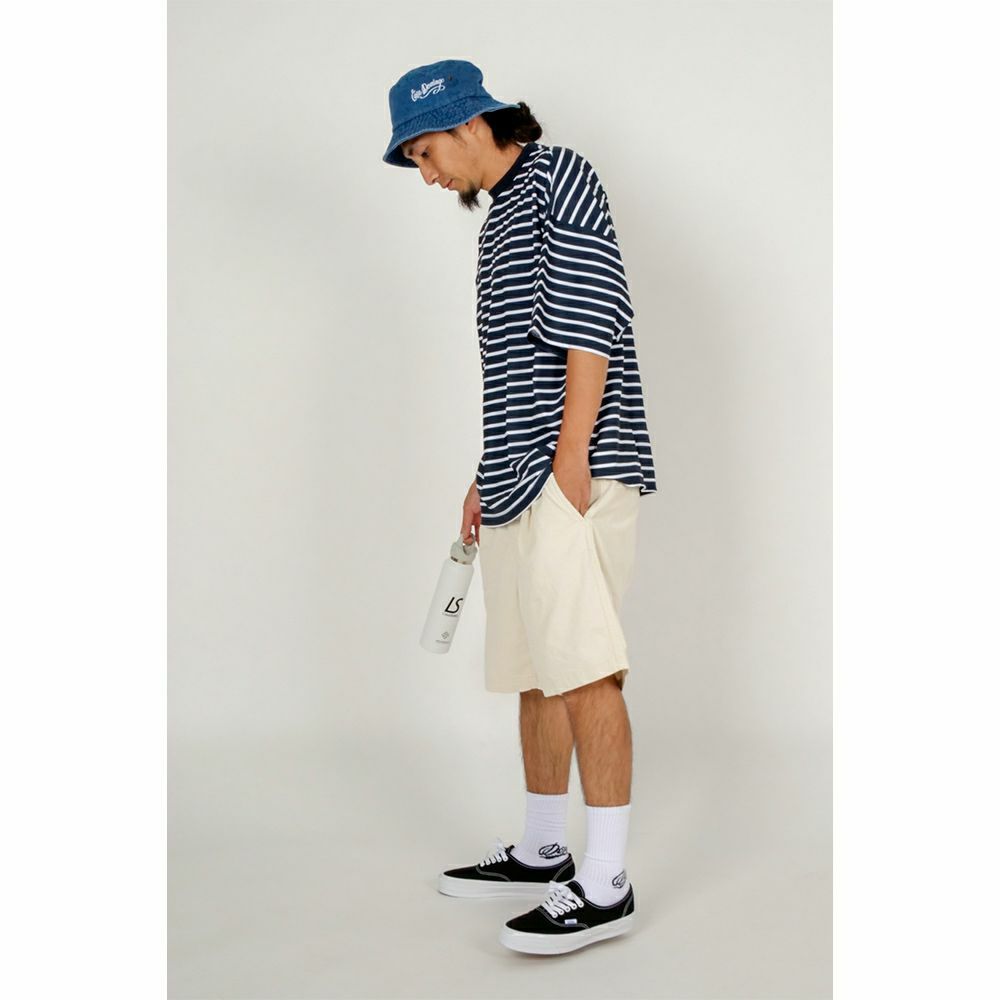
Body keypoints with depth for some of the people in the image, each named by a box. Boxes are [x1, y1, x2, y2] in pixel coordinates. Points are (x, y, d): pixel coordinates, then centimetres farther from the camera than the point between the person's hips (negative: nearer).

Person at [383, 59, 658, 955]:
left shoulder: (558, 178, -2)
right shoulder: (502, 215, 25)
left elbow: (590, 328, -13)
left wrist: (570, 460, -18)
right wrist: (489, 477, 24)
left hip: (574, 474, -10)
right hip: (521, 481, 10)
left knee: (584, 668, -12)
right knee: (534, 670, 12)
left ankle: (606, 888, -9)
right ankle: (543, 854, 23)